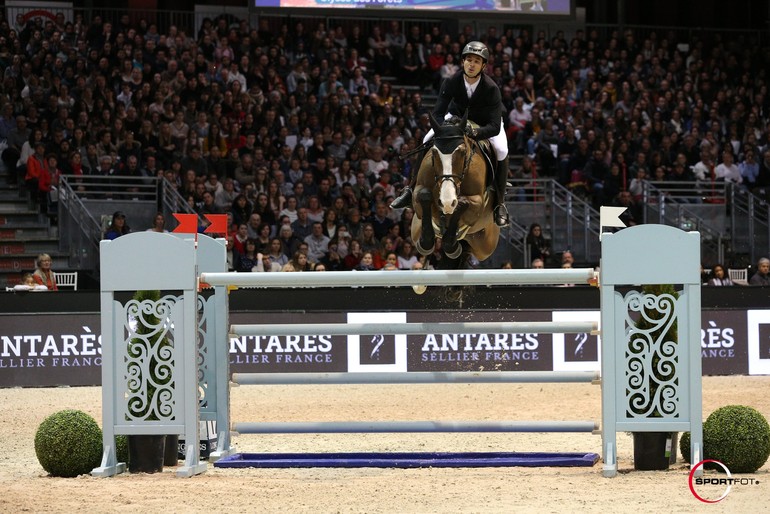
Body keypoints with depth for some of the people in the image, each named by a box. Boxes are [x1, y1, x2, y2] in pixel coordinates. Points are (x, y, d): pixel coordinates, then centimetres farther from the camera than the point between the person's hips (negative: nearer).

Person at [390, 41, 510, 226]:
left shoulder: (491, 88, -34)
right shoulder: (451, 82, -27)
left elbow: (495, 126, -39)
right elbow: (437, 114, -24)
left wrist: (475, 132, -58)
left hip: (485, 123, -2)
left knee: (501, 150, -28)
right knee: (427, 141, -16)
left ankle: (500, 203, -17)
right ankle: (411, 190, -3)